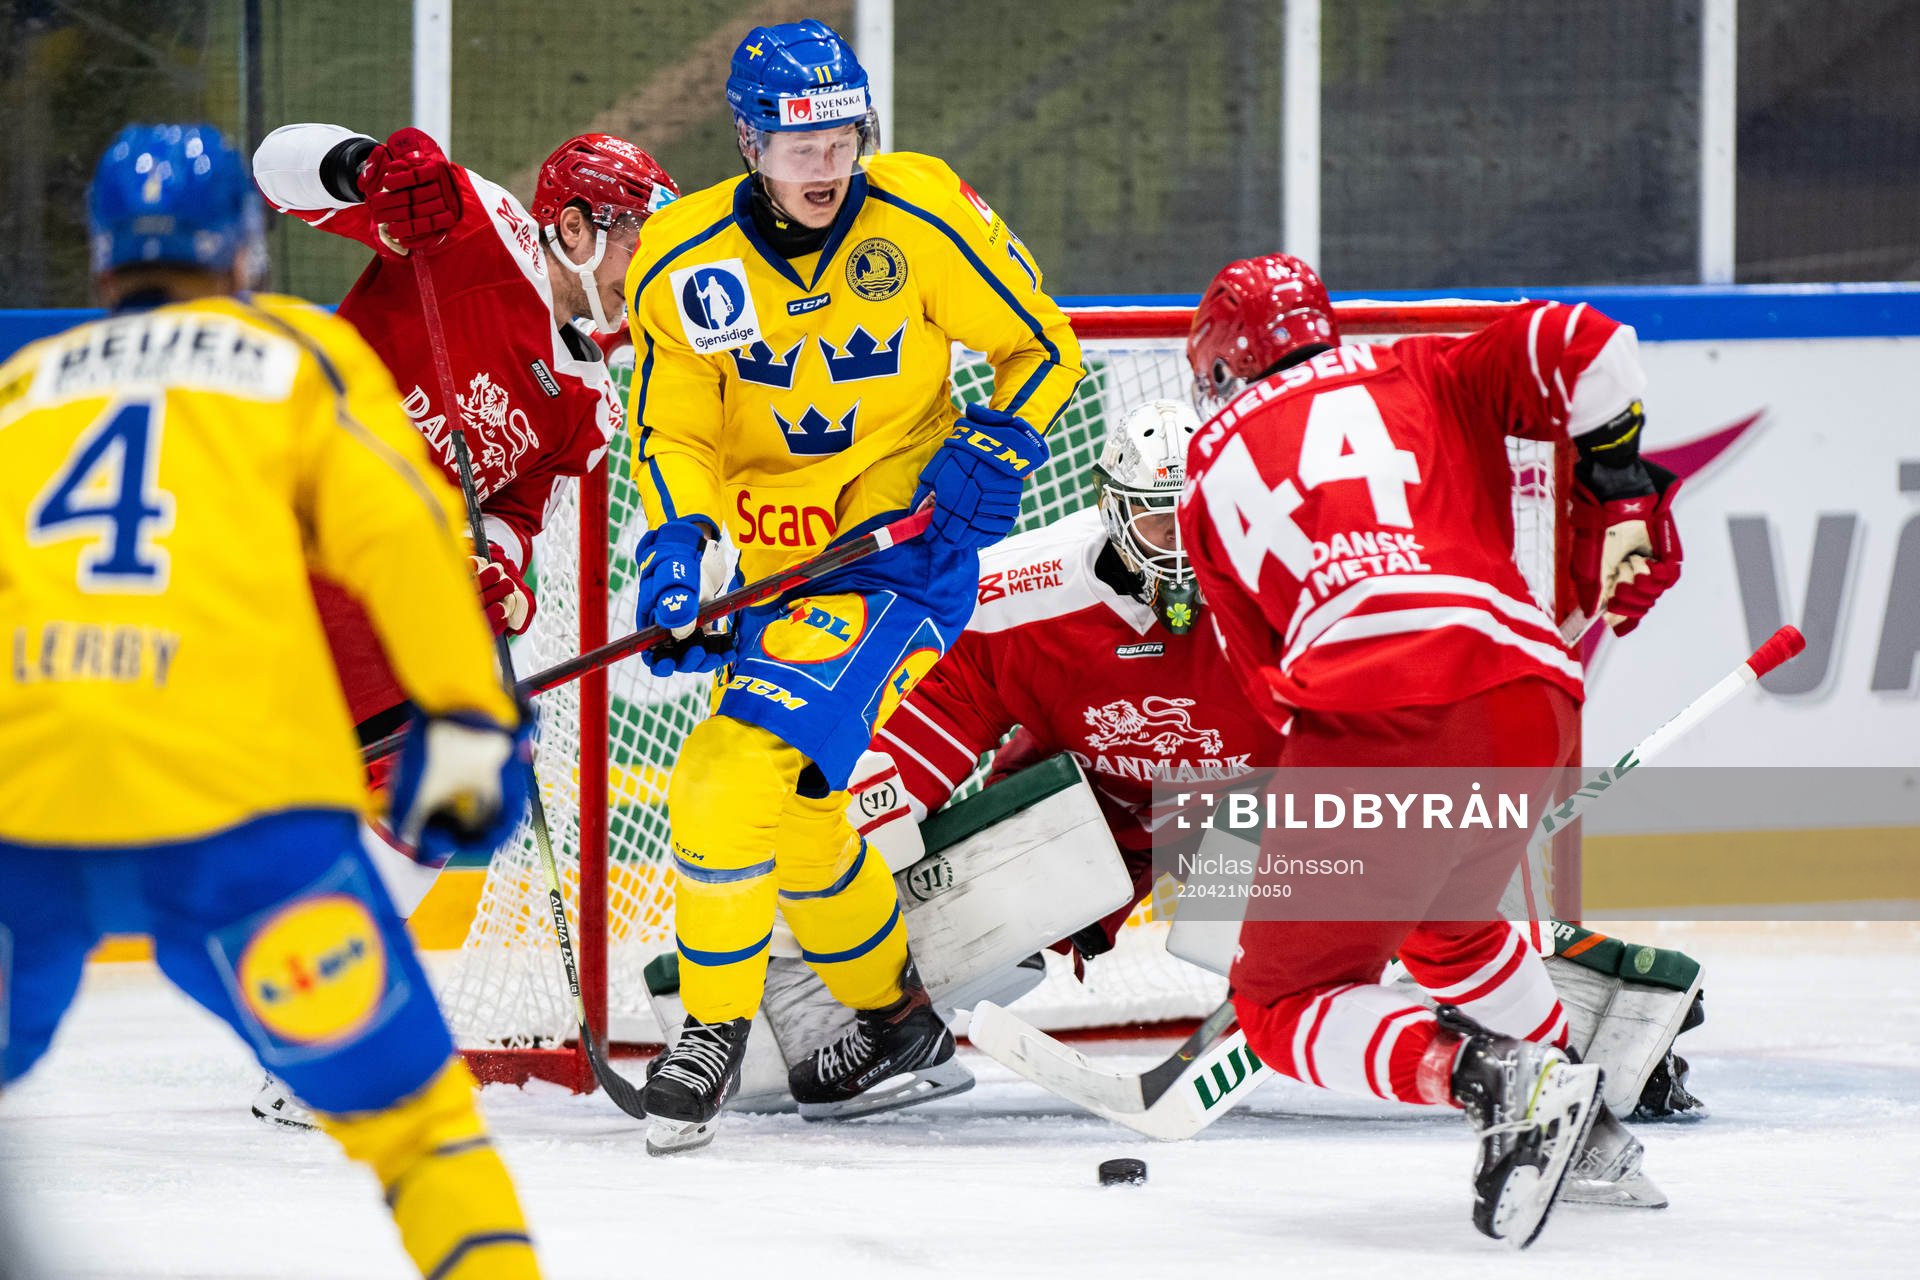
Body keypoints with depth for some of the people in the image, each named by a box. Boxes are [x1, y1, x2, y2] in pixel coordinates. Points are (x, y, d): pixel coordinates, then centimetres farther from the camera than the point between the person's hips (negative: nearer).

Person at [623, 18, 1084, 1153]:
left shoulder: (922, 218, -13)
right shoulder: (687, 267, -6)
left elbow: (1043, 347, -1)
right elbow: (675, 431, 2)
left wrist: (997, 451, -17)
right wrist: (681, 544, -16)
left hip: (900, 542, -5)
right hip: (773, 564, 5)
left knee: (737, 776, -19)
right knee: (791, 816, 15)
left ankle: (716, 1029, -4)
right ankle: (896, 1021, 37)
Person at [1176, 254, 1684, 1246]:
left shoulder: (1210, 470, 25)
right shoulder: (1416, 377, 25)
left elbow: (1266, 679, 24)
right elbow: (1577, 344, 10)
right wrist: (1620, 499, 20)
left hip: (1368, 714, -4)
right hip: (1529, 695, 4)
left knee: (1285, 999, 7)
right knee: (1442, 927, 34)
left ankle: (1491, 1079, -18)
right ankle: (1587, 1127, 29)